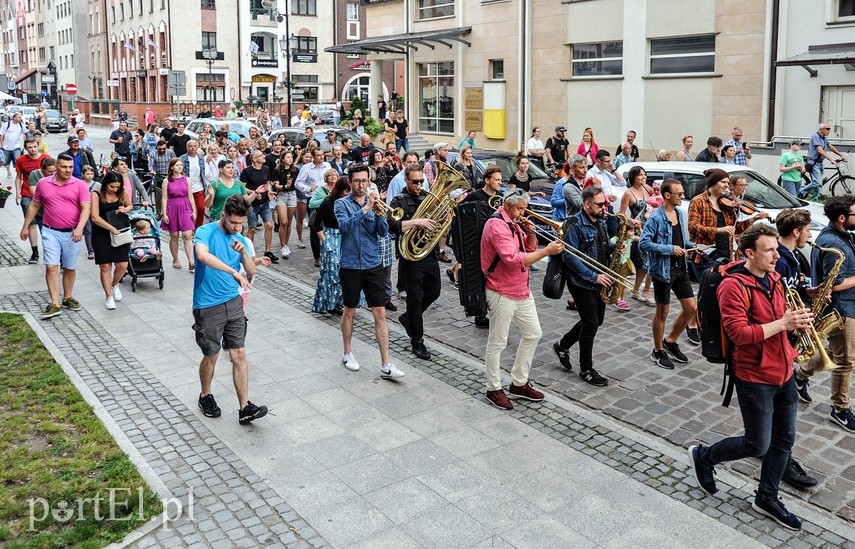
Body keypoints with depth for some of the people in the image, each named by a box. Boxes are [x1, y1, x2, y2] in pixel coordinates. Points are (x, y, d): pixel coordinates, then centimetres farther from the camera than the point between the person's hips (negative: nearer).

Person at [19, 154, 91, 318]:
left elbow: (86, 208, -11)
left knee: (70, 268, 11)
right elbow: (34, 206, 13)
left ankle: (68, 298, 28)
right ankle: (55, 304, -6)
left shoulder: (80, 185, -4)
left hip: (72, 233, 0)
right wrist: (26, 227, 15)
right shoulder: (43, 183, 3)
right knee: (51, 267, -7)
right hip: (50, 232, 1)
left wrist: (79, 228, -24)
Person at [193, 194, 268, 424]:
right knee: (211, 356, 9)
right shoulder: (206, 232, -12)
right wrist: (234, 271, -40)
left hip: (233, 302, 5)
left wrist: (243, 253, -15)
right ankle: (205, 396, 34)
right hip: (208, 306, -5)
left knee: (239, 355, 1)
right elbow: (202, 255, -34)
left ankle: (245, 408, 4)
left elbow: (251, 272, 3)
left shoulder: (240, 239, 7)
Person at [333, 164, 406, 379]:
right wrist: (365, 209, -29)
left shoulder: (374, 203, 5)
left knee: (380, 314, -1)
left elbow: (383, 231, -4)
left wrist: (378, 212, -20)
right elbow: (345, 225, -21)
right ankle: (348, 353, 32)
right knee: (350, 311, 12)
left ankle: (386, 365, 0)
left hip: (373, 265, 2)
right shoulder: (342, 203, -2)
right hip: (351, 266, -2)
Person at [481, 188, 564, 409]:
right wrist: (547, 251, -27)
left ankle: (519, 383, 25)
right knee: (497, 343, 2)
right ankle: (494, 389, 16)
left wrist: (531, 234, -4)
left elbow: (530, 249, 16)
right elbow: (514, 259, -28)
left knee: (533, 334, 15)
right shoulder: (497, 225, -19)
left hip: (522, 290, 10)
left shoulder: (514, 223, 11)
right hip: (502, 293, -10)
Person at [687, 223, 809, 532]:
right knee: (758, 446, 2)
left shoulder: (774, 278, 7)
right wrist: (782, 324, -25)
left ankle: (767, 498, 31)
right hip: (755, 378, -8)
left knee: (784, 440, 14)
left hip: (784, 372, 8)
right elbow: (739, 333, -25)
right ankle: (703, 456, 26)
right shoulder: (734, 285, -19)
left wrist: (796, 321, -2)